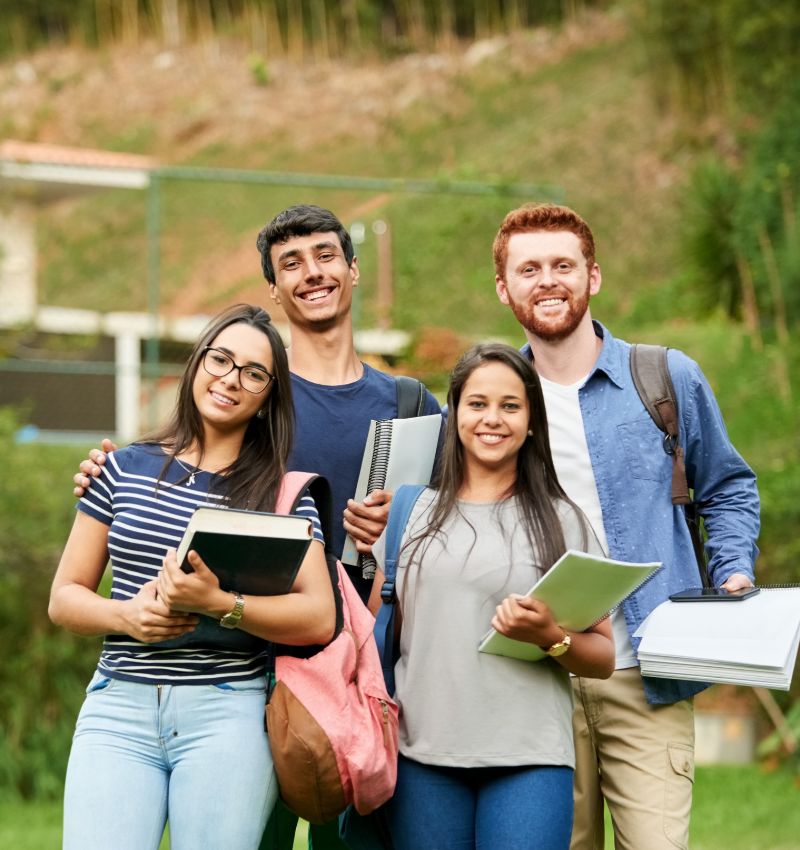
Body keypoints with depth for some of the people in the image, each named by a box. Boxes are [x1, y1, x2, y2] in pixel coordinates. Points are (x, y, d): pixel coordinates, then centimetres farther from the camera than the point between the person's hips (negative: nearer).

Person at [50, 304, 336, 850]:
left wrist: (218, 604, -19)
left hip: (227, 714, -1)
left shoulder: (282, 493, 6)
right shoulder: (126, 470, 12)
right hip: (118, 708, 1)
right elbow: (64, 598, 13)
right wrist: (125, 615, -8)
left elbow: (320, 619, -5)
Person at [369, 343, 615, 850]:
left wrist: (550, 637, -13)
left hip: (529, 757, -2)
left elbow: (604, 658, 7)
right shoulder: (411, 513, 12)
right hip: (423, 755, 2)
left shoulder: (563, 522, 8)